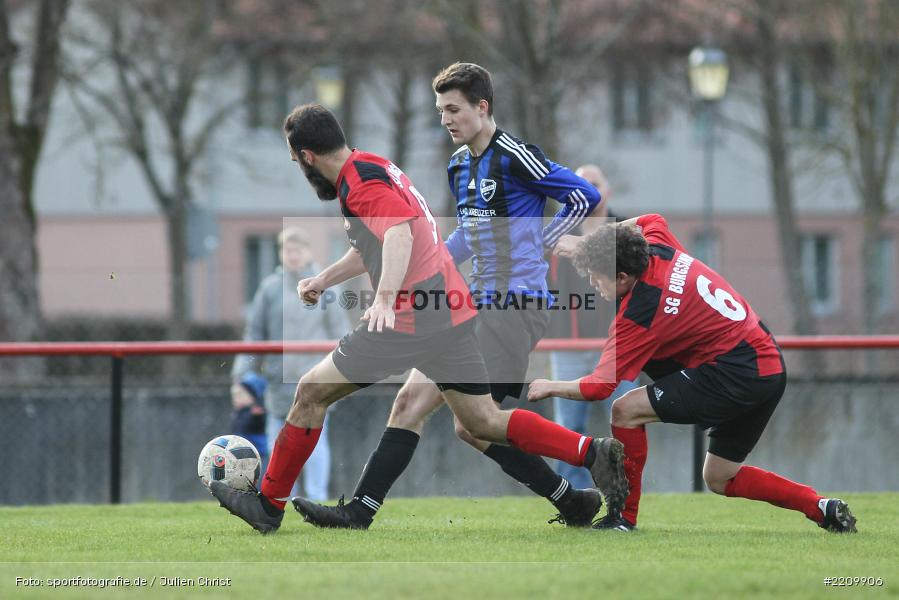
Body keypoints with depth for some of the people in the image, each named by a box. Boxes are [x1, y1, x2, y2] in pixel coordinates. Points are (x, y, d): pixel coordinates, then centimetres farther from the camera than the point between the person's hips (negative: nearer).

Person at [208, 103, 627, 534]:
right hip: (452, 313, 9)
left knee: (311, 393, 3)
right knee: (481, 423, 11)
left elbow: (400, 229, -32)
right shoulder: (372, 166, 18)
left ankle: (268, 504, 11)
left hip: (410, 319, -9)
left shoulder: (359, 180, -13)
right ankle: (592, 453, -3)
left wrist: (386, 296, -43)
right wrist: (324, 280, 29)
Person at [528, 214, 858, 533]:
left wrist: (550, 387, 2)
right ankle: (823, 508, 11)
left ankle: (624, 516, -2)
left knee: (627, 410, -10)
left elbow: (598, 386, -15)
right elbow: (651, 220, 30)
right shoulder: (657, 248, 2)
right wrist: (601, 238, 26)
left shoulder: (640, 313, -20)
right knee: (720, 480, 18)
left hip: (737, 373, -10)